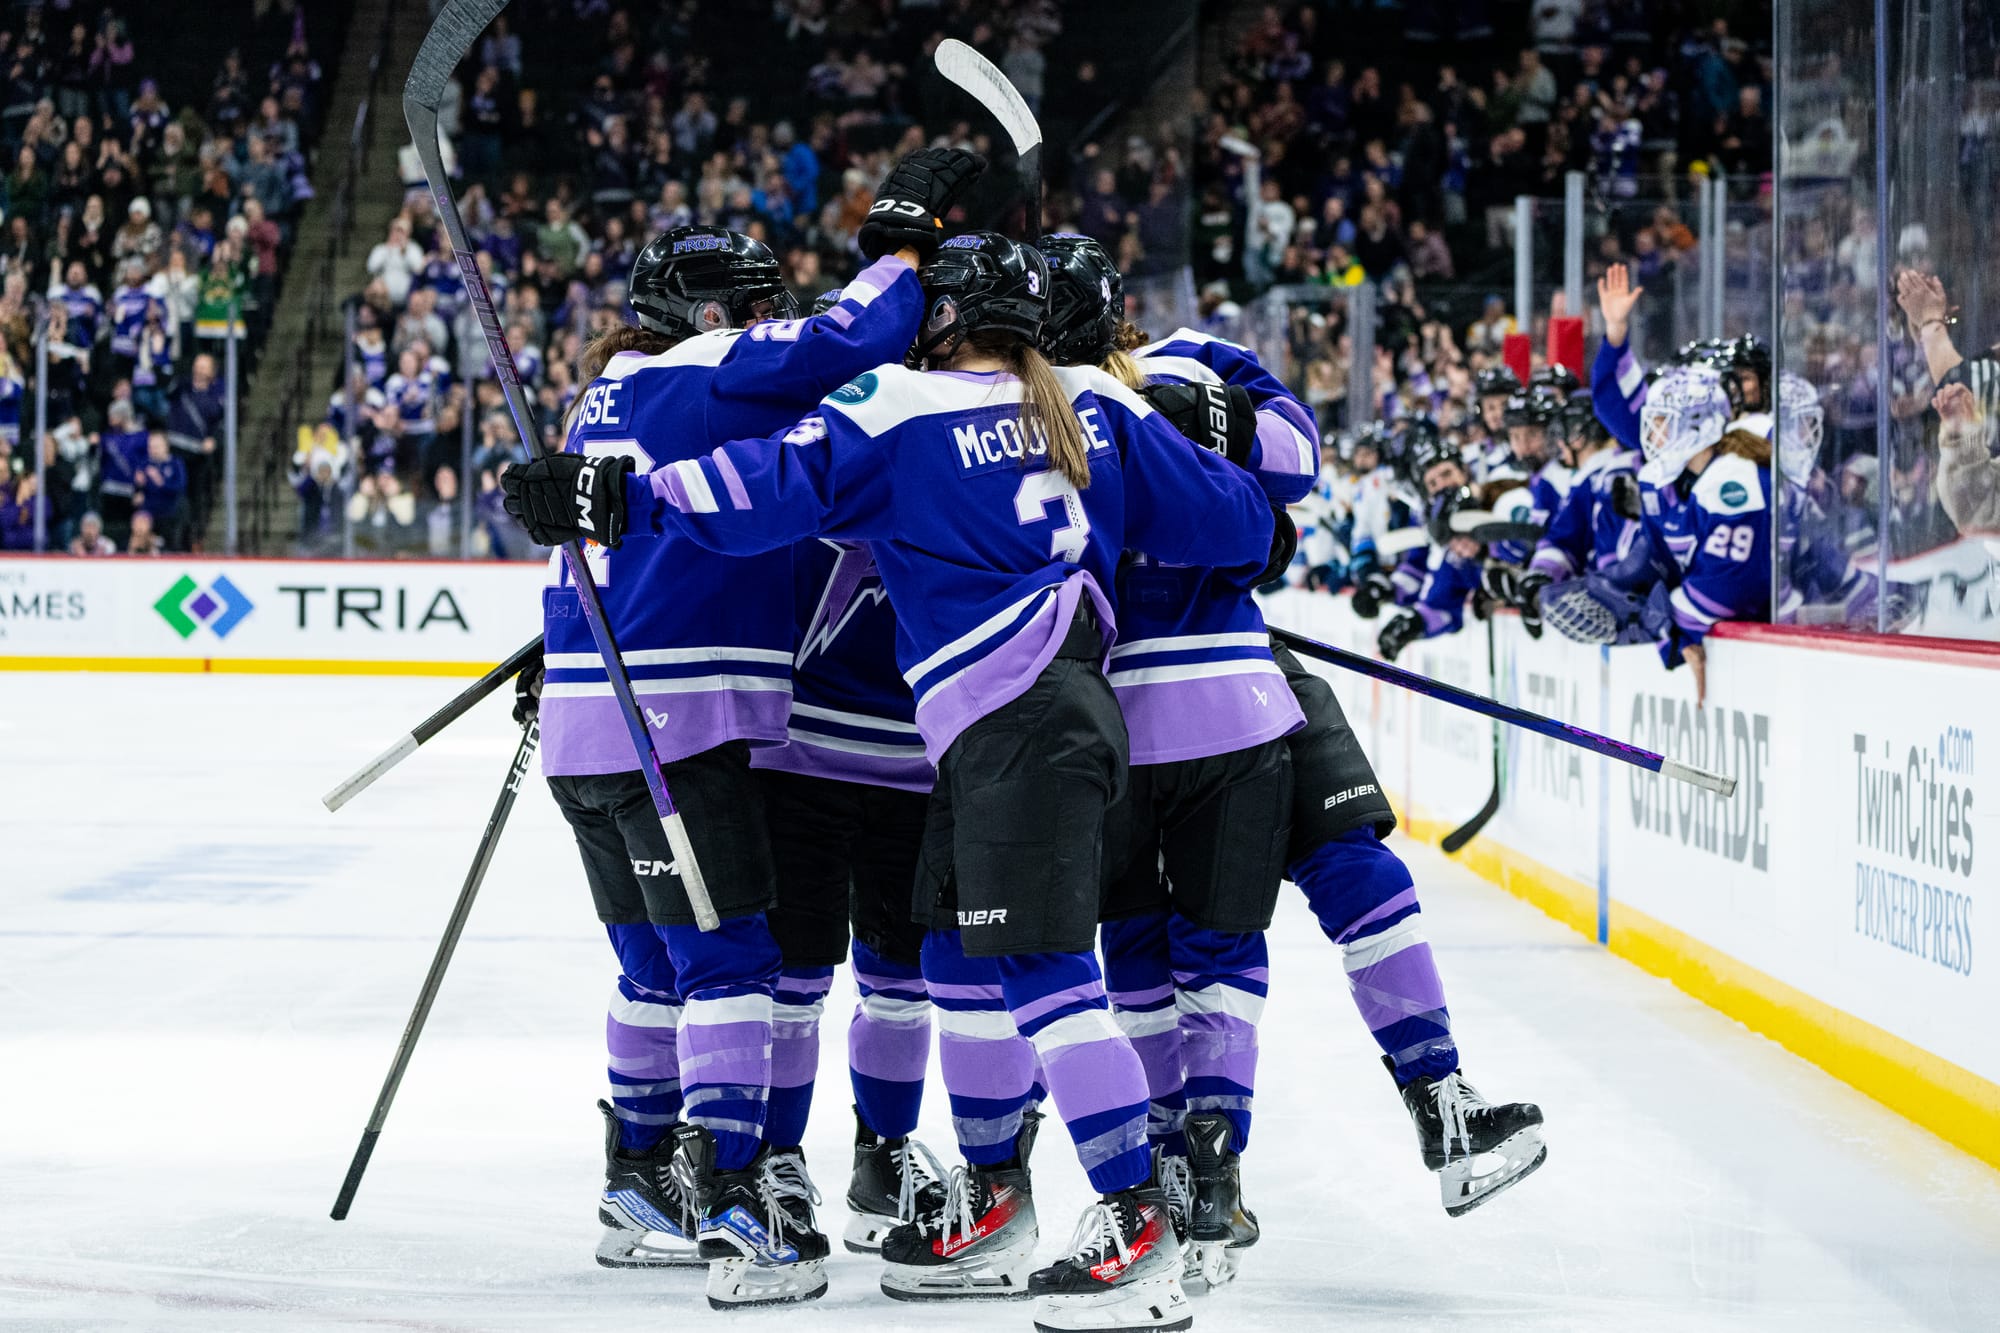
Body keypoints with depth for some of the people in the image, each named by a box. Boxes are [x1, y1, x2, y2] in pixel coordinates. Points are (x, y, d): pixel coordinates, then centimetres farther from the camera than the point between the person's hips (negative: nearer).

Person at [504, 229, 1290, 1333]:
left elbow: (773, 486, -14)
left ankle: (1138, 1220, -16)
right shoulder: (1099, 408, 12)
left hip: (1013, 720, -9)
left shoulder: (897, 413, -6)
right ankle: (989, 1208, 24)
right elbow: (1219, 511, 14)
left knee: (1037, 961, -11)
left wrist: (621, 502, -12)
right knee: (959, 953, 18)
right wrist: (1258, 538, 37)